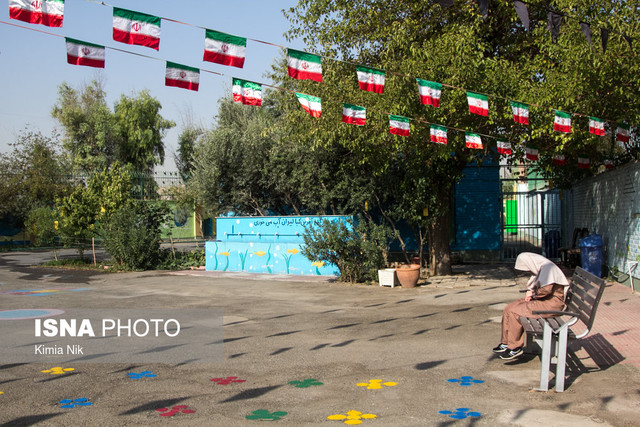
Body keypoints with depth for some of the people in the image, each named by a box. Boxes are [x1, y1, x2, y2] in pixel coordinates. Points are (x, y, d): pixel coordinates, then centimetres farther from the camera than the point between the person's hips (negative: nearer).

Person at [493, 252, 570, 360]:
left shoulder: (548, 268, -15)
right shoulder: (539, 269, 16)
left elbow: (547, 289, -26)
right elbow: (534, 286, 27)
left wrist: (533, 294, -9)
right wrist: (530, 291, 4)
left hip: (551, 303, -11)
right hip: (542, 300, 11)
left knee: (514, 312, -19)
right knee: (508, 309, 1)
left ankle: (515, 348, -10)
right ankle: (506, 343, 4)